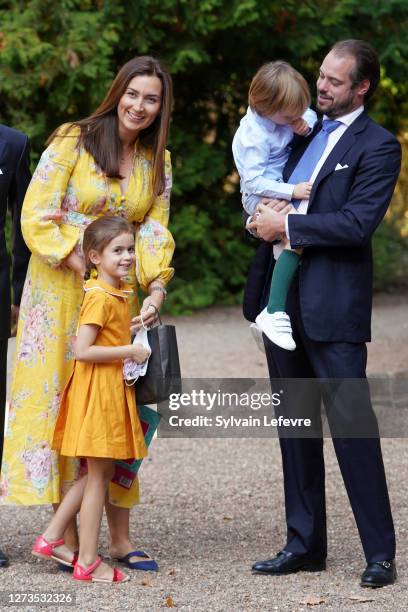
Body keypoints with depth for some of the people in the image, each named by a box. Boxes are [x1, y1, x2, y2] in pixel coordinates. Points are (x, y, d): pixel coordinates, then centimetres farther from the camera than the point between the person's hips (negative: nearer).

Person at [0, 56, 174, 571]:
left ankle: (119, 536, 11)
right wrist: (88, 270, -17)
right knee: (62, 401, -4)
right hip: (61, 290, -4)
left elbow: (155, 230, 3)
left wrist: (156, 288, -14)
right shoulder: (72, 142, -6)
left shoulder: (157, 161, 10)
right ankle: (68, 537, 1)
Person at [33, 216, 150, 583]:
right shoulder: (99, 297, -18)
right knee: (98, 475, -2)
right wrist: (130, 351, -20)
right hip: (96, 391, -9)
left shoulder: (121, 292, 10)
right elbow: (83, 350, -25)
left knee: (103, 471, 15)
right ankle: (87, 561, 6)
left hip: (114, 391, 9)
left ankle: (52, 538, 21)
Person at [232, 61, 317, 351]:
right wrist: (291, 191, -27)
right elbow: (254, 181, -24)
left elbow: (310, 114, 20)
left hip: (282, 190, 9)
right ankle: (274, 313, -30)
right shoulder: (253, 136, -21)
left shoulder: (283, 111, 1)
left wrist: (306, 123, -4)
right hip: (260, 197, -9)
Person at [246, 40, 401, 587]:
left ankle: (380, 554, -1)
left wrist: (287, 225, -14)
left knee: (352, 425, -7)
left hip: (333, 306, -7)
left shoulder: (378, 146, -6)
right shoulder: (303, 130, 16)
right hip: (282, 298, 7)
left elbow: (358, 222, -17)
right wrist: (264, 210, 1)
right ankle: (305, 544, 21)